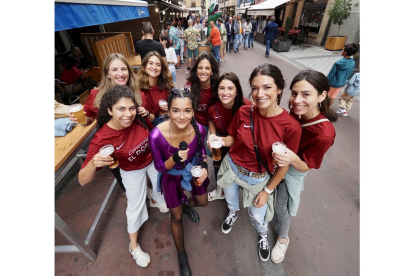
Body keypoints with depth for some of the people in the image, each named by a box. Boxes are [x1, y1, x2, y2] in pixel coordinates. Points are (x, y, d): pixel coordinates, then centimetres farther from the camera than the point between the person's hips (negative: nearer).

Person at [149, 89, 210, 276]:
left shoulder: (199, 129, -27)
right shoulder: (157, 135, -35)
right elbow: (159, 167, -20)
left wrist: (204, 167, -20)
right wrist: (175, 159, -40)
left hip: (193, 171, 3)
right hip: (172, 177, -2)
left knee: (203, 202, 26)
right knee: (177, 217, 17)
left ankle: (187, 206, 65)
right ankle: (181, 254, 48)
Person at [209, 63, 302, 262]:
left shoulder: (291, 126, -25)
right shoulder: (243, 112, -18)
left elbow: (284, 165, -13)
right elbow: (233, 138, -3)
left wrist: (267, 191, -4)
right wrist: (219, 140, -25)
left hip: (259, 179, -2)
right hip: (231, 167, 3)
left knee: (257, 214, 22)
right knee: (230, 200, 30)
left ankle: (263, 235, 61)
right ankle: (233, 213, 69)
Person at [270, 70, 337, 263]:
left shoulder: (324, 133, -35)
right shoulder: (295, 113, -19)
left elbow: (305, 167, -25)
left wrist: (293, 159, -44)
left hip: (292, 171, -5)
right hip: (275, 163, 5)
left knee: (281, 207, 15)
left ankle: (283, 238, 45)